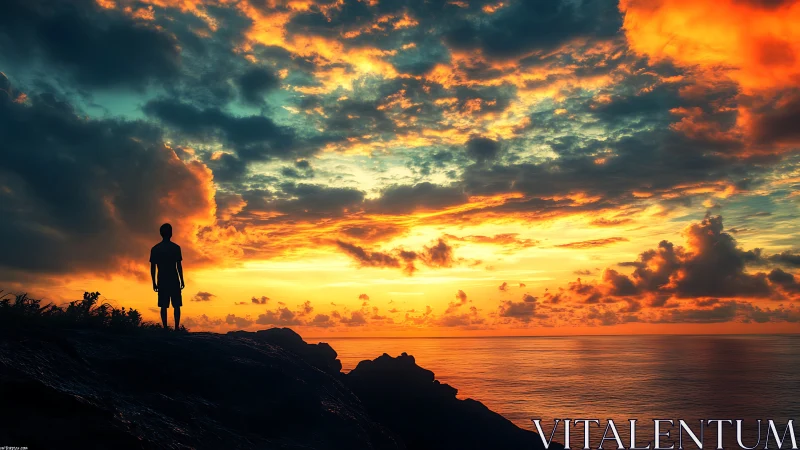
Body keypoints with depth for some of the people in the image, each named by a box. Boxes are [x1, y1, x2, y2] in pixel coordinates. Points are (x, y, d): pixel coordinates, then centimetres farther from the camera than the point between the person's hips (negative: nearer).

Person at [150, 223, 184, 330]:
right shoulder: (176, 247, -3)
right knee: (176, 305, 3)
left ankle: (165, 328, 0)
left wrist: (154, 283, 10)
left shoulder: (155, 249, 4)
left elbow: (152, 267, 3)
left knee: (163, 306, 4)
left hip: (162, 282, 2)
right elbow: (179, 266, -5)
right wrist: (182, 281, 2)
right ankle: (177, 328, -5)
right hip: (174, 281, -2)